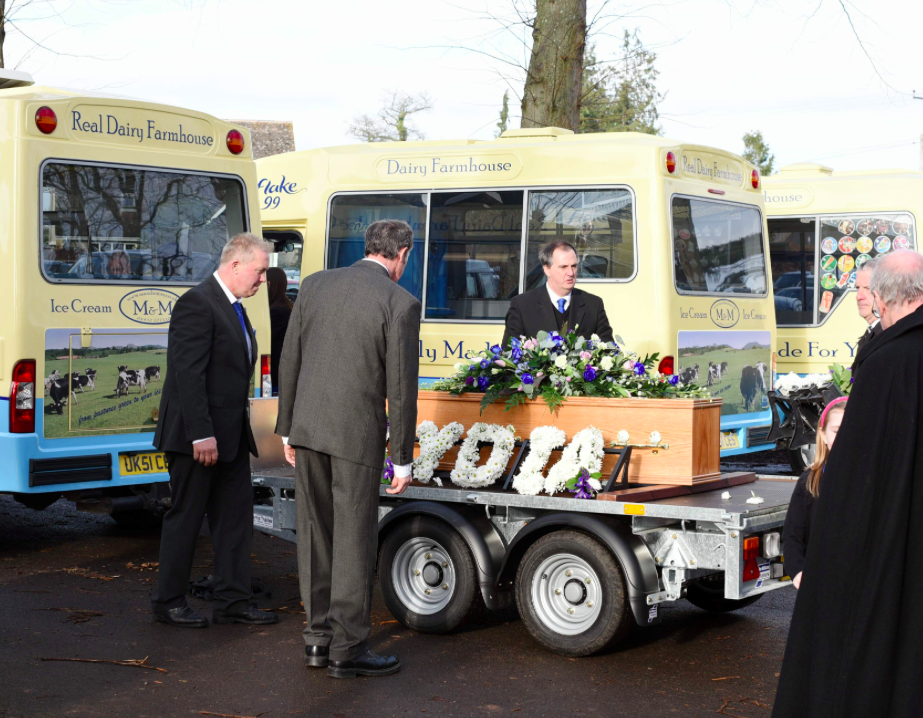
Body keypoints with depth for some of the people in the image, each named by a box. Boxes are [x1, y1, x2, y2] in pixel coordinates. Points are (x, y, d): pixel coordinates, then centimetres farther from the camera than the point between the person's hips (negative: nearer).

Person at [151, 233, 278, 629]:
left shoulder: (233, 308, 16)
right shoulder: (197, 303, -15)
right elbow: (189, 374, -21)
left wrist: (240, 430, 13)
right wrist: (201, 434, -25)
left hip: (230, 436, 9)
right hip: (197, 436, -9)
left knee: (235, 515, 9)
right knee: (185, 517, 1)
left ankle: (232, 601, 15)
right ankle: (168, 601, 13)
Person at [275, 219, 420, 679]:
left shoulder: (315, 286, 5)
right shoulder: (400, 303, -9)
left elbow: (289, 363, 8)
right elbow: (401, 388, -9)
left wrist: (287, 430, 17)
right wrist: (402, 459, -3)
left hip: (307, 429, 5)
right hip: (357, 435, -5)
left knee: (315, 536, 14)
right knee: (354, 541, 3)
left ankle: (318, 638, 22)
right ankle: (347, 649, 9)